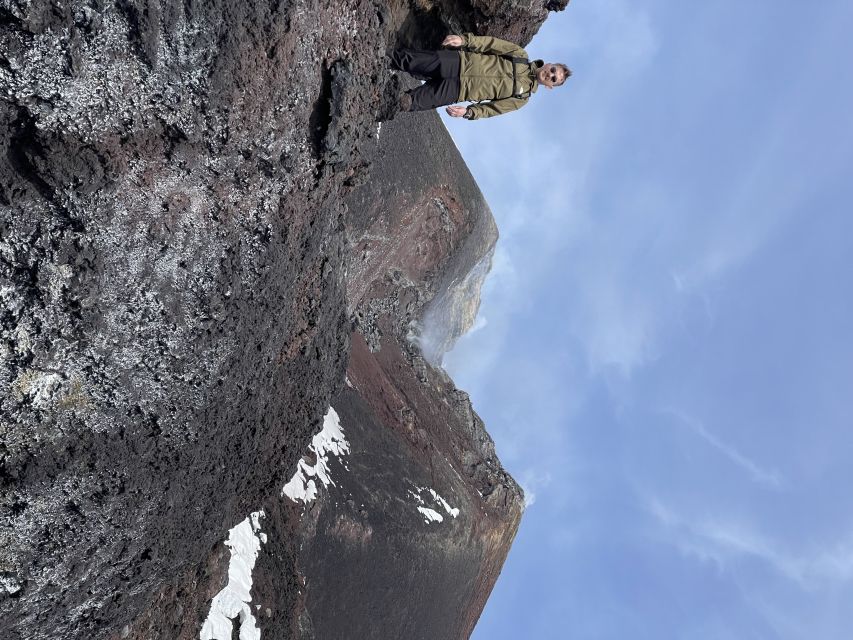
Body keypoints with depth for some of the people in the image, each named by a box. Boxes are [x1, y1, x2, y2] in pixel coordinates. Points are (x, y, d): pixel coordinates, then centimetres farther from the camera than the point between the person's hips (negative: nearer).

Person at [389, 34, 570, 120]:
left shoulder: (522, 97, 7)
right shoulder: (520, 55, 10)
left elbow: (492, 109, 1)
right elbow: (495, 44, 2)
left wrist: (468, 112, -18)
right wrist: (466, 40, -15)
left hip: (458, 90, -1)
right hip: (459, 62, 1)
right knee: (412, 61, -21)